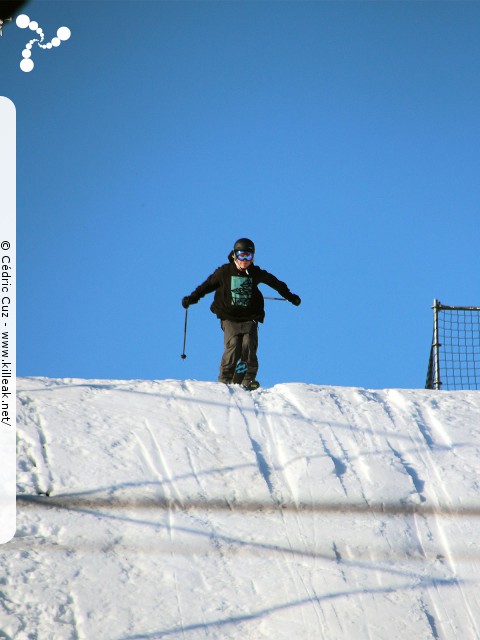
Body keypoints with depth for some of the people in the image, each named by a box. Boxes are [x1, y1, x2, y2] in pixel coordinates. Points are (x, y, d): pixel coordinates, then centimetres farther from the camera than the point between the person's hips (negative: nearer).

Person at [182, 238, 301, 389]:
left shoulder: (256, 273, 4)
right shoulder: (224, 272, 1)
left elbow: (275, 283, 19)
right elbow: (208, 285, 11)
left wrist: (290, 297, 24)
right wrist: (192, 298, 5)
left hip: (250, 318, 1)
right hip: (229, 318, -1)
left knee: (249, 345, -17)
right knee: (233, 346, -18)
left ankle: (249, 379, -7)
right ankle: (225, 379, -8)